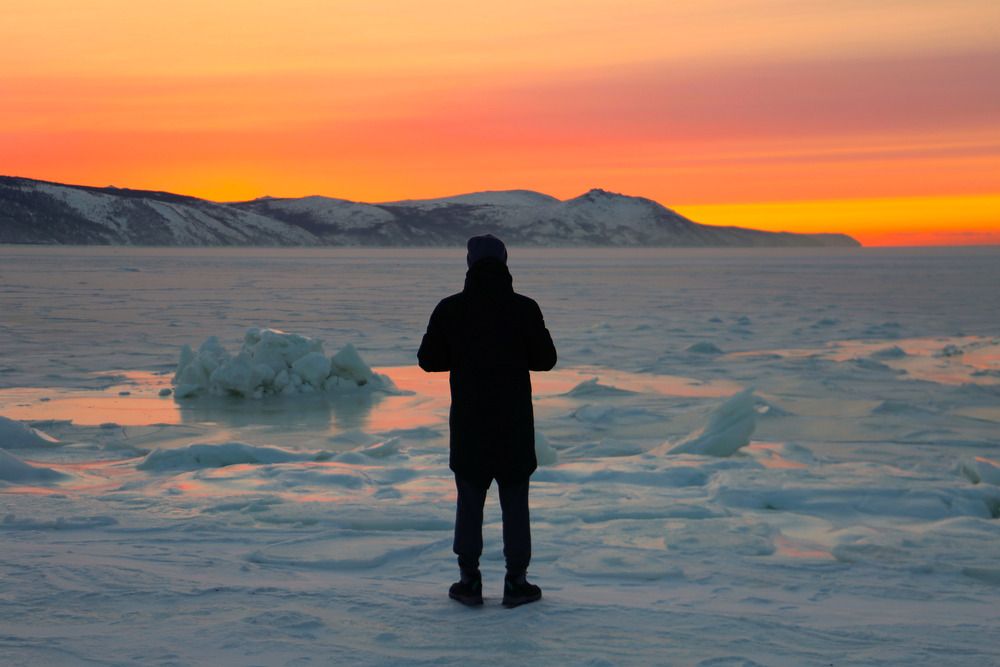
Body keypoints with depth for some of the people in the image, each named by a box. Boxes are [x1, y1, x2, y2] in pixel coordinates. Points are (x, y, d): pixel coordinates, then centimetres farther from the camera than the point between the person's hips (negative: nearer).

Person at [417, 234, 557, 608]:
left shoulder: (450, 309, -6)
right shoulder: (524, 309, -8)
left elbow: (429, 360, 0)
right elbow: (546, 359, -1)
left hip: (468, 423, 1)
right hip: (514, 424, -1)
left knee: (469, 503, 10)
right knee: (515, 504, 8)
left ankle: (469, 581, 12)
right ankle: (516, 583, 10)